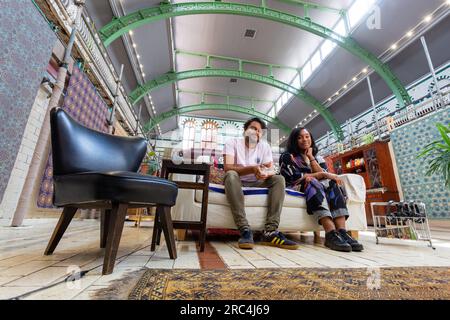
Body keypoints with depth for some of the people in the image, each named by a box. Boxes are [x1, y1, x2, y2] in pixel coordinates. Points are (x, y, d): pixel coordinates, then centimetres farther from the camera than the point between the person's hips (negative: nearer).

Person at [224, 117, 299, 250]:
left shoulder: (265, 146, 4)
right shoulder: (233, 142, -7)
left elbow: (271, 171, -6)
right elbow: (227, 168, -22)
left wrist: (265, 173, -32)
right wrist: (253, 169, -35)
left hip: (256, 183, 4)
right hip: (237, 181, -3)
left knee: (279, 179, -17)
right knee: (231, 175, -35)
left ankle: (270, 232, -28)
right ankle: (245, 230, -37)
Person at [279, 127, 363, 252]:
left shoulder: (318, 157, 19)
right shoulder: (287, 157, 4)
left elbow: (325, 175, 0)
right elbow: (294, 178, -13)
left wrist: (311, 157, -4)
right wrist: (321, 174, -14)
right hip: (296, 188, -4)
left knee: (333, 184, -24)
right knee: (312, 183, -34)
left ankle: (342, 231, -37)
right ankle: (331, 233, -45)